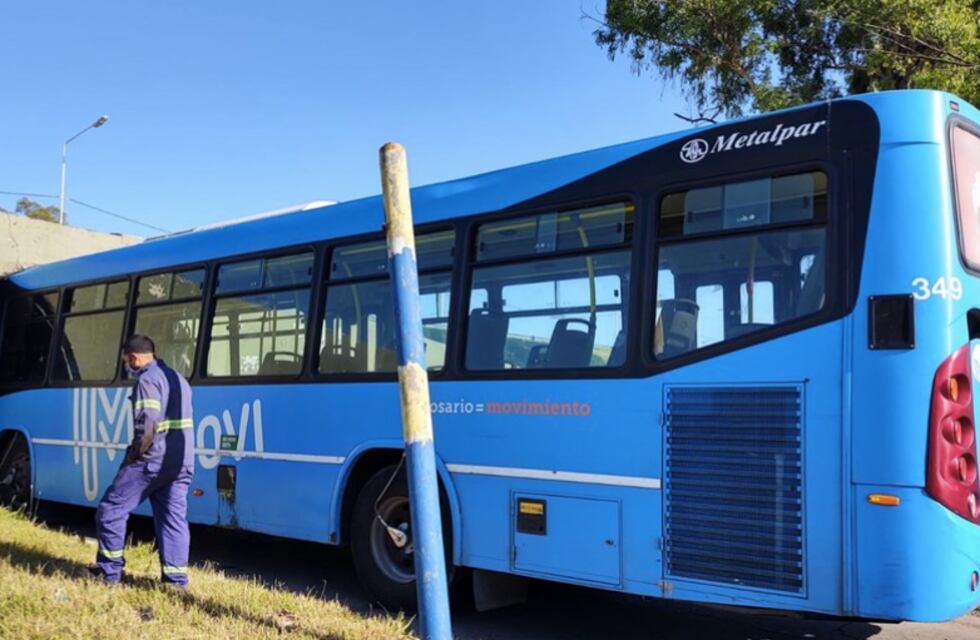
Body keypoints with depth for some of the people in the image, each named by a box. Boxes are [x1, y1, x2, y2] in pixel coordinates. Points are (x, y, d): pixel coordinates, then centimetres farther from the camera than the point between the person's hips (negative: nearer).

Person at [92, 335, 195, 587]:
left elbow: (148, 423, -21)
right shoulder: (178, 379, 19)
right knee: (174, 519, 7)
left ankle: (109, 572, 13)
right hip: (181, 463, 8)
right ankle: (176, 580, 4)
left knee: (111, 510, 6)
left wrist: (134, 453, -9)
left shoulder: (147, 379, -9)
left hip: (153, 460, -8)